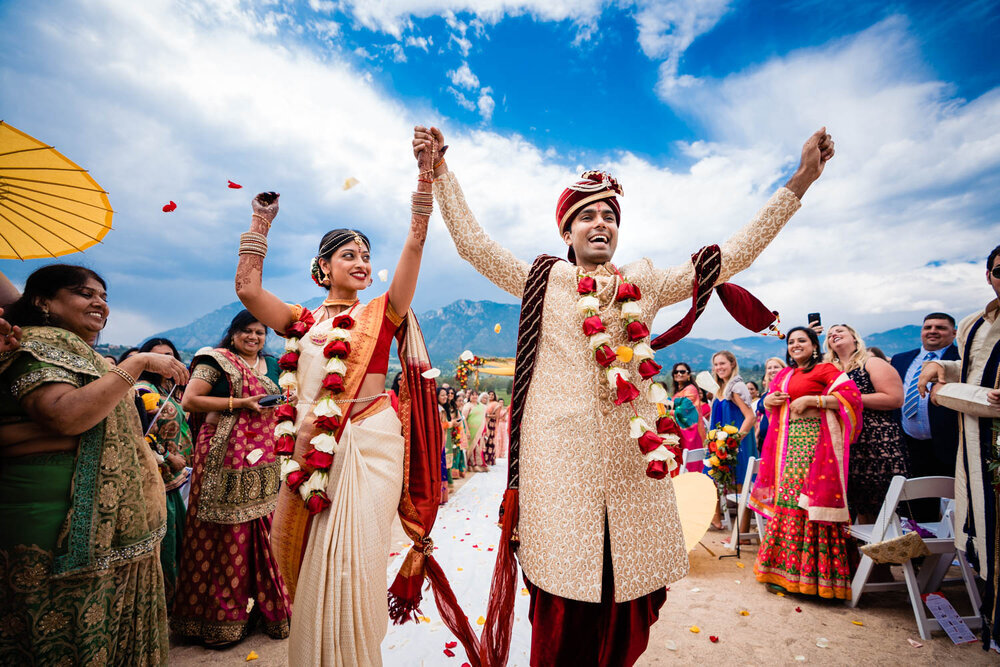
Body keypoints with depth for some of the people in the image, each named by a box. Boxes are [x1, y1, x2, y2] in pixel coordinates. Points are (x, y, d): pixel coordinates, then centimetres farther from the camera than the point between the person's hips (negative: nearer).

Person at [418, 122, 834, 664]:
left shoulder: (645, 284, 14)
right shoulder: (543, 280, 9)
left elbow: (733, 255, 13)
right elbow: (472, 242, 7)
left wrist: (800, 181, 12)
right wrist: (440, 172, 4)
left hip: (629, 452, 3)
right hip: (559, 450, -2)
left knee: (630, 586, 9)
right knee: (564, 596, 3)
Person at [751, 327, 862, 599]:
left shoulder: (825, 370, -1)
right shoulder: (783, 375, 19)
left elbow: (851, 395, -13)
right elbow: (771, 405, 29)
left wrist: (810, 399, -15)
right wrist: (768, 400, 6)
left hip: (814, 441, -7)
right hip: (787, 442, 7)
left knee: (810, 498, -8)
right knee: (786, 496, 7)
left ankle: (810, 571, 1)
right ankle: (785, 567, 16)